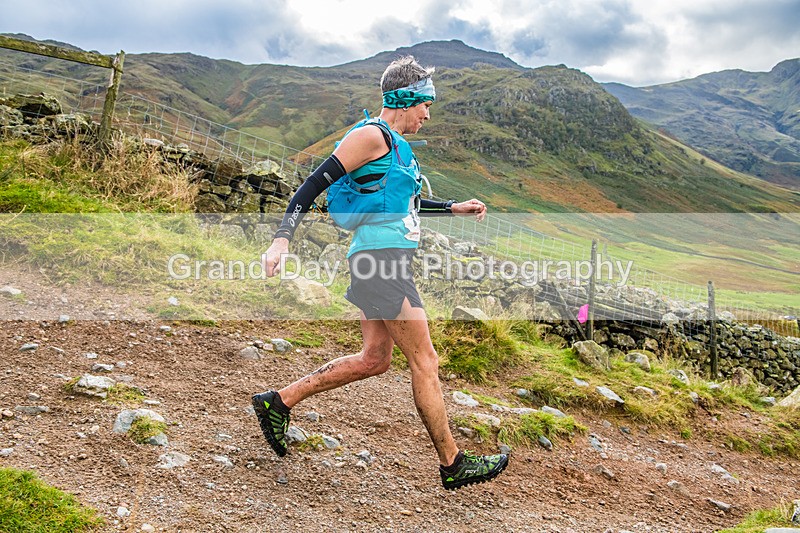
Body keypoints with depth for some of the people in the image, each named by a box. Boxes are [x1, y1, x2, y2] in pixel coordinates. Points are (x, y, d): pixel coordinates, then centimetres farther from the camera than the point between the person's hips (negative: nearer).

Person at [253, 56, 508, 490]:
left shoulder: (395, 144, 20)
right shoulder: (373, 136, -10)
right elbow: (314, 184, -15)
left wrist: (453, 208, 27)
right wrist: (282, 239, -24)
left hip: (385, 261, 10)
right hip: (382, 257, -10)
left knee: (373, 360, 14)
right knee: (425, 361, -2)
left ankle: (278, 401, 22)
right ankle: (452, 464, 11)